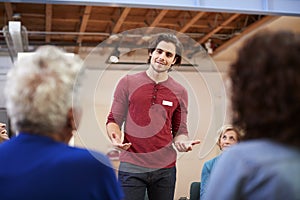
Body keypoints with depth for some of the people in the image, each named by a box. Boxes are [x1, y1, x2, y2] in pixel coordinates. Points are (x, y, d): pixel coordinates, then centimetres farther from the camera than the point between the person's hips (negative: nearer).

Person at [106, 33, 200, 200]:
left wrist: (183, 142, -10)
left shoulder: (180, 92, 8)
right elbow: (114, 120, 6)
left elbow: (179, 131, 12)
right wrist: (116, 137, -15)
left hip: (165, 168, 2)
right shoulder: (128, 83, 3)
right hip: (131, 166, -2)